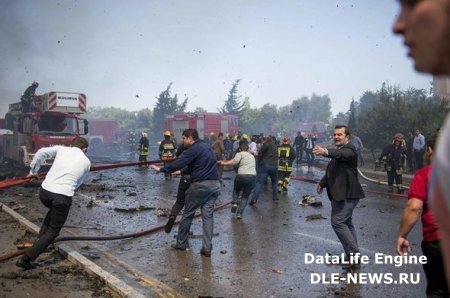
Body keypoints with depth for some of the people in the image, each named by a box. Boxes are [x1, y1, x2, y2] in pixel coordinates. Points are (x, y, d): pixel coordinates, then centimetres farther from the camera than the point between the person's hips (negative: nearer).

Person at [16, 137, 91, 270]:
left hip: (44, 191, 3)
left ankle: (41, 237, 28)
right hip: (63, 197, -3)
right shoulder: (86, 161, 13)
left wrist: (33, 171, 13)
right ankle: (26, 258, 4)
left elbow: (41, 152, 1)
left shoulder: (61, 149, 13)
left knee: (54, 209, 36)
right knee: (53, 231, 12)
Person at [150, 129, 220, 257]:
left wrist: (161, 169, -6)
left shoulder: (193, 149, -10)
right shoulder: (207, 146, 17)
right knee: (208, 216, 6)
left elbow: (178, 163, -15)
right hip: (215, 184, 7)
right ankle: (207, 248, 3)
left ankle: (181, 243, 19)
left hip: (200, 185, -7)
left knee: (188, 214, 9)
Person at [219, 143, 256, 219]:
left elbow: (235, 161, -13)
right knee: (245, 196, 14)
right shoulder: (252, 156, 27)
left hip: (242, 175, -4)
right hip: (253, 176, 4)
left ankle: (235, 203, 8)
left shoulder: (240, 154, 7)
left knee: (236, 189, 27)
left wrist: (224, 163, -13)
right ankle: (239, 213, 5)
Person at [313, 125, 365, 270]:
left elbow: (340, 154, -39)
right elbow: (332, 170, 29)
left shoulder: (349, 149, -14)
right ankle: (353, 255, 25)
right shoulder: (338, 150, 17)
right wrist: (322, 183, 30)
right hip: (340, 193, 11)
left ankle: (354, 254, -6)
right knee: (346, 223, 15)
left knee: (337, 222, -14)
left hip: (347, 193, -11)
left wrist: (325, 151, -56)